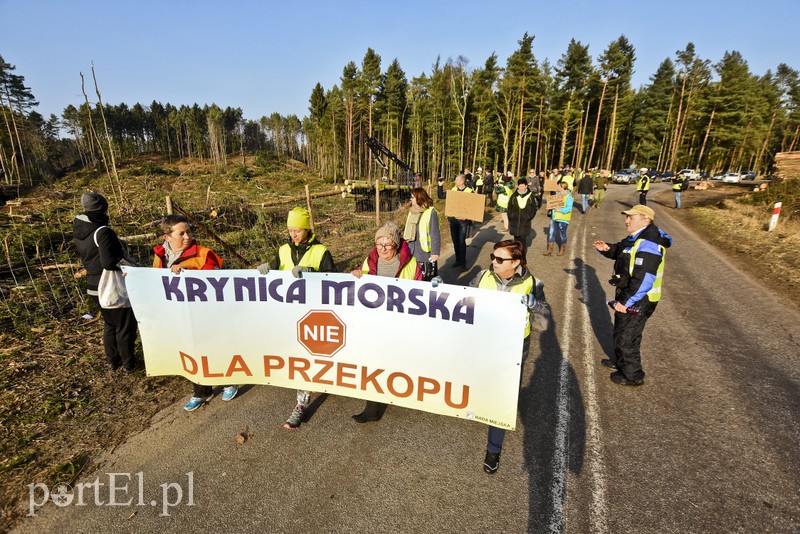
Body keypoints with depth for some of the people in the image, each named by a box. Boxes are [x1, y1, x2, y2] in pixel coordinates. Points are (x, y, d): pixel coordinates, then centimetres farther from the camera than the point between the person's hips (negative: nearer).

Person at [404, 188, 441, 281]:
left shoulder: (431, 212, -14)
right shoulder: (412, 211, 8)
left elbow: (435, 234, -15)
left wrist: (435, 252, -16)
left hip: (425, 253, -7)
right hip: (411, 252, 7)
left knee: (426, 280, 2)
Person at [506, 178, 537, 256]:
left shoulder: (530, 195, -1)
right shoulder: (514, 196, 4)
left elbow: (534, 208, 4)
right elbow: (509, 207, 9)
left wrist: (529, 217, -6)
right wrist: (510, 216, -1)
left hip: (525, 222, -2)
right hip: (514, 221, 2)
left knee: (523, 239, -4)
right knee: (516, 238, 8)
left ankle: (523, 255, 6)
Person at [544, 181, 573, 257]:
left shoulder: (568, 196, -11)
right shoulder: (557, 194, 10)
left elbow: (569, 208, -18)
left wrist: (560, 210, -25)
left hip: (563, 219, -6)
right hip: (554, 217, 6)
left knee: (562, 234, 8)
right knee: (551, 233, 4)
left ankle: (562, 249, 26)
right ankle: (549, 250, 10)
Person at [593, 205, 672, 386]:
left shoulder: (648, 244, -26)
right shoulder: (635, 238, 6)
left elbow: (644, 280, -30)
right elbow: (620, 251, 23)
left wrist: (625, 301, -25)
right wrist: (607, 249, 0)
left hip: (637, 301, -10)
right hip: (628, 296, 10)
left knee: (626, 337, 5)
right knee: (621, 331, 25)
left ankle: (632, 375, 23)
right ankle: (621, 361, 45)